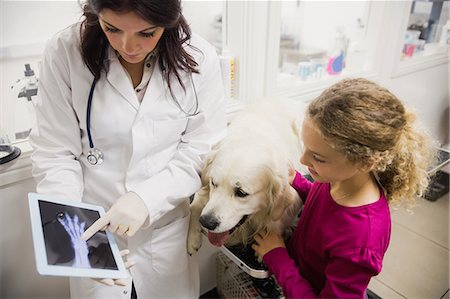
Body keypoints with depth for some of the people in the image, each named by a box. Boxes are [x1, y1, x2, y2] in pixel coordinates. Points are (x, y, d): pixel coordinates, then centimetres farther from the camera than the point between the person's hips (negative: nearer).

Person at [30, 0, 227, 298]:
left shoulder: (199, 58, -14)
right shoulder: (65, 51, -15)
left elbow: (201, 150, -11)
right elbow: (55, 154, -10)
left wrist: (147, 197, -24)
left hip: (167, 226, 1)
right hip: (93, 229, 0)